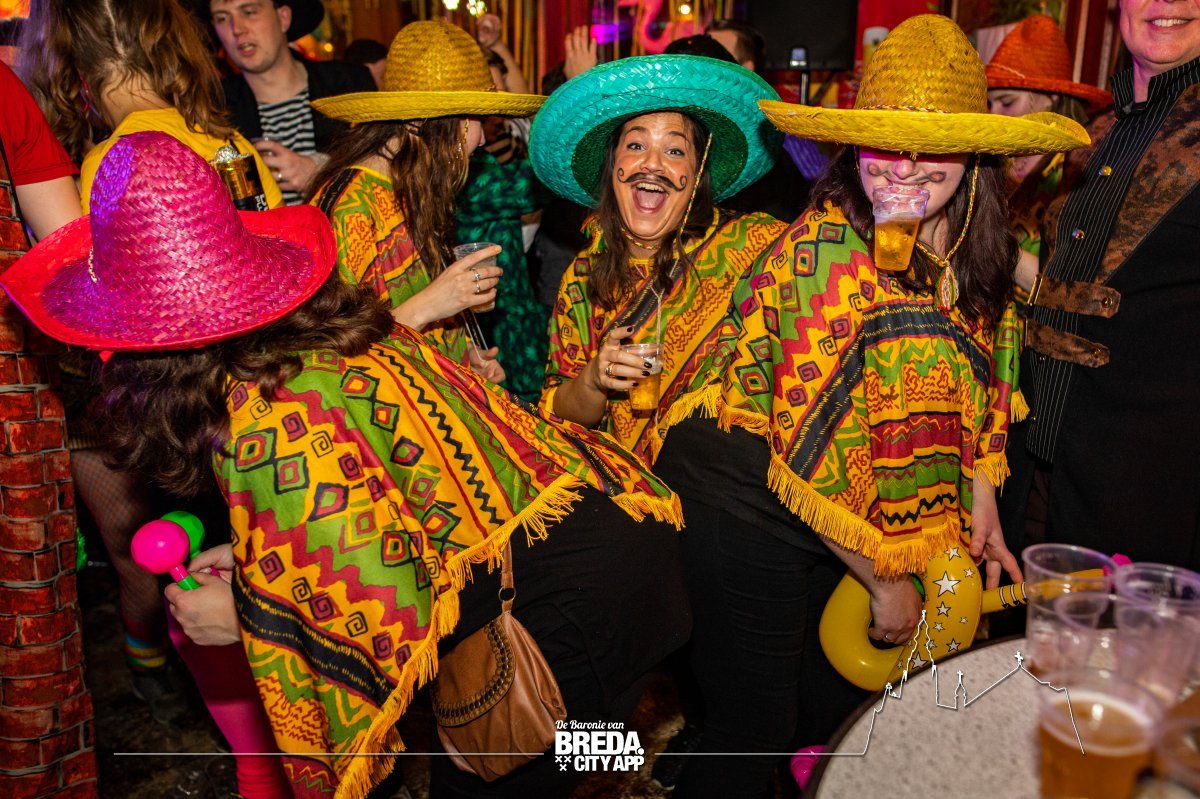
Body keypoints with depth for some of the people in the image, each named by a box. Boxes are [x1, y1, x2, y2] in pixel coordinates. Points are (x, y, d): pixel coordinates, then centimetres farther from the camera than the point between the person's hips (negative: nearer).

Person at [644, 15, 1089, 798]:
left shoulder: (968, 256, 0)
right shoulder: (827, 252, -24)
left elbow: (973, 390, 16)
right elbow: (810, 451, -24)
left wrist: (980, 502, 5)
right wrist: (885, 579, -14)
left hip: (830, 525, 8)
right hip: (744, 506, -7)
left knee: (839, 711, 22)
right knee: (753, 734, 5)